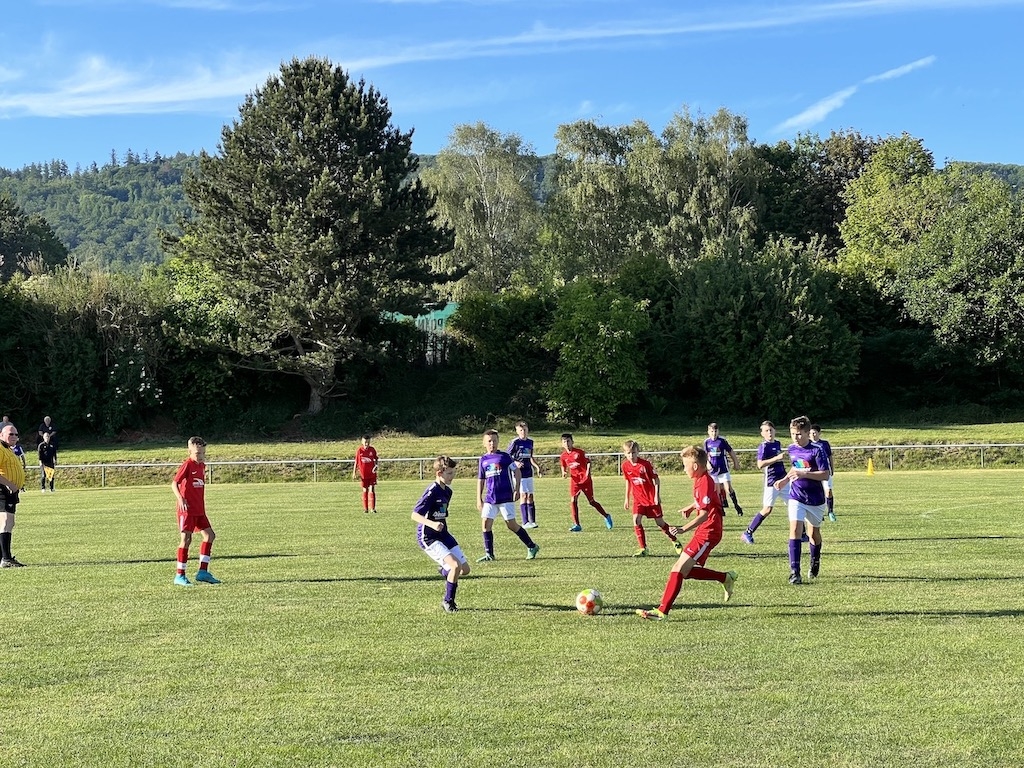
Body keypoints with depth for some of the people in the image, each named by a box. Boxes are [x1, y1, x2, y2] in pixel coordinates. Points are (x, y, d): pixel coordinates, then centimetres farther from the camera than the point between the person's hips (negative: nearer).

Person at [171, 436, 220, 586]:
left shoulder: (202, 465, 12)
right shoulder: (187, 465, -12)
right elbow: (174, 483, -16)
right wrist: (180, 499, -30)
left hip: (199, 510, 8)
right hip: (187, 509, -8)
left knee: (209, 535, 6)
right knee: (186, 538, -8)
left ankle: (203, 572, 11)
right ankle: (179, 576, -2)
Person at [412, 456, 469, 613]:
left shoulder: (447, 491, 7)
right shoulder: (432, 492, -19)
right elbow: (415, 514, -24)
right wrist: (432, 524, -38)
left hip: (443, 534, 8)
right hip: (428, 537, -8)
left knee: (465, 569, 5)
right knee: (455, 565, -22)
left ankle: (444, 570, 38)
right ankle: (448, 601, -3)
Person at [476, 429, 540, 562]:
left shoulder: (504, 456, -3)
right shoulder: (483, 460, 10)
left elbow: (516, 471, 0)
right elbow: (480, 480, 16)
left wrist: (516, 489, -7)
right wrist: (479, 499, 13)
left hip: (506, 497, -5)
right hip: (490, 498, 5)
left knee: (511, 524, -4)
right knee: (486, 522, -5)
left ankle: (532, 547, 10)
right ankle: (489, 554, 4)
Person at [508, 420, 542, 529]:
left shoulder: (530, 442, 12)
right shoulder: (515, 443, -8)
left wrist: (537, 467, 17)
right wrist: (515, 463, -23)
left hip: (528, 473, 6)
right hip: (518, 473, -6)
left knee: (530, 496, 6)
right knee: (523, 496, -9)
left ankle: (532, 521, 10)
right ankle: (525, 522, -7)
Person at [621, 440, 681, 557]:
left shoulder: (645, 464, -17)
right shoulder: (625, 466, -3)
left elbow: (656, 479, -11)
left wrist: (657, 495, -17)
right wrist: (627, 499, 14)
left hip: (651, 498, -4)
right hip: (638, 499, 4)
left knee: (659, 522, 5)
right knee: (636, 520, -15)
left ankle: (675, 541, 28)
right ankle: (643, 549, -8)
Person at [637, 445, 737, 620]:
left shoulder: (704, 483, -20)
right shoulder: (701, 480, 10)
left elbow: (704, 514, -27)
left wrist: (684, 528, -35)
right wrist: (691, 508, 21)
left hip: (707, 533, -10)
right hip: (703, 532, 10)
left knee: (679, 569, -14)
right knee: (687, 570, 12)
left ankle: (662, 611, -15)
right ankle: (726, 578, 22)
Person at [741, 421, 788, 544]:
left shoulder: (778, 444, 12)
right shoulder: (764, 446, -11)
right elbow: (760, 464, -22)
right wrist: (776, 458, -25)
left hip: (783, 479, 7)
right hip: (771, 481, -7)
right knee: (767, 509, -8)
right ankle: (747, 533, 0)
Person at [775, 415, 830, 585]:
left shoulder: (817, 450, -15)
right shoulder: (792, 449, 3)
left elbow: (825, 474, -21)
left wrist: (804, 474, -31)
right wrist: (785, 480, 7)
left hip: (815, 498, -3)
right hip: (796, 496, 3)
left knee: (814, 532, 14)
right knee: (795, 529, -15)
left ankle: (815, 562, 43)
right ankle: (794, 571, -19)